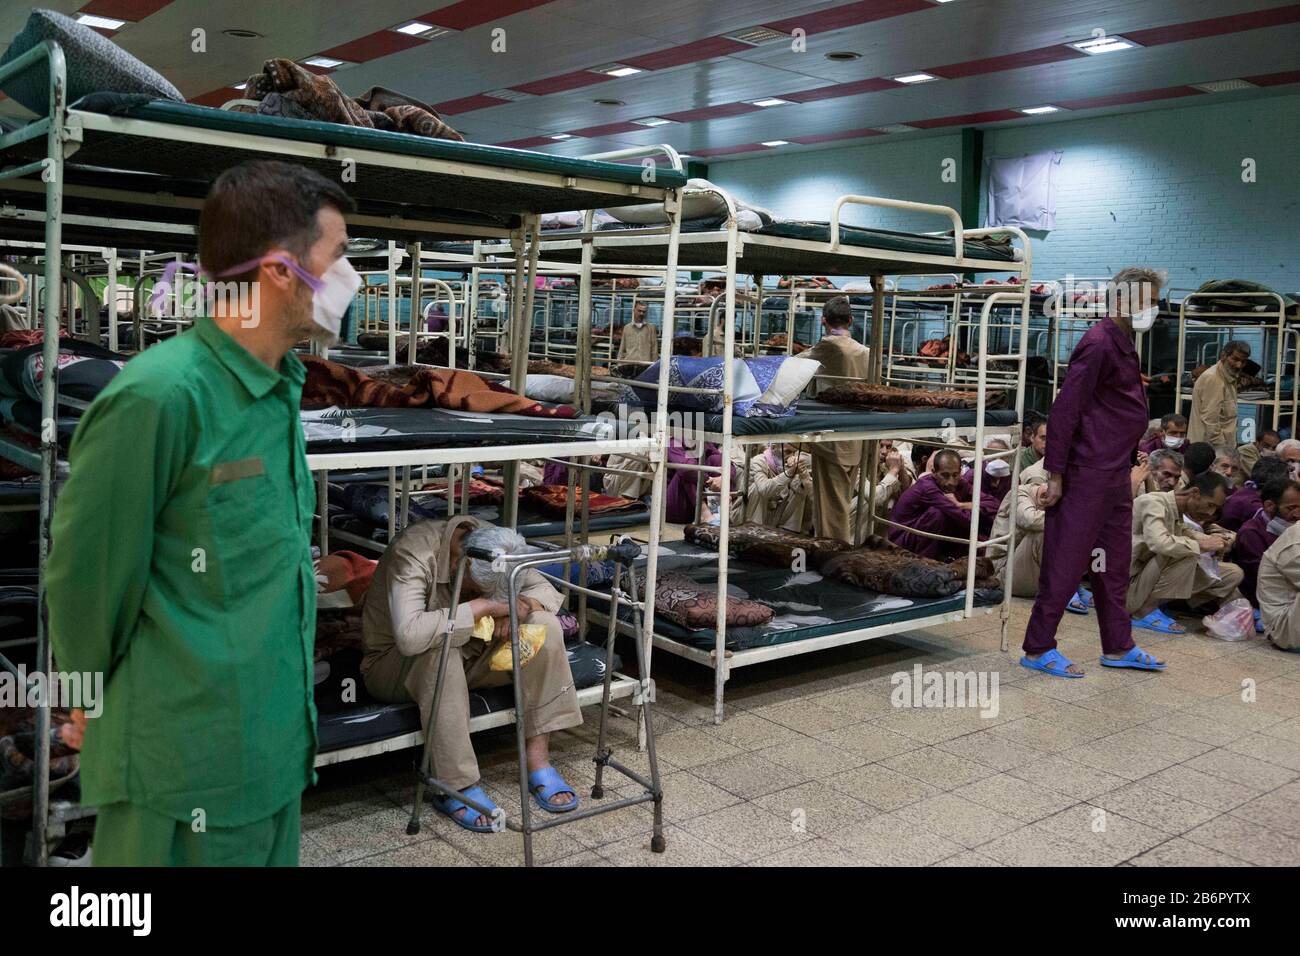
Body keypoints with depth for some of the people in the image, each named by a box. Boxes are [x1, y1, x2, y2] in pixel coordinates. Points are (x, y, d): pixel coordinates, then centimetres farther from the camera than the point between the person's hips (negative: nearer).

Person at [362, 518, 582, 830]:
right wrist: (483, 606, -38)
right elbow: (409, 635, -45)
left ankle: (537, 758, -14)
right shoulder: (412, 552, -31)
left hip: (466, 654, 6)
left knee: (544, 625, -16)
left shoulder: (492, 544, -12)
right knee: (440, 651, -40)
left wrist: (514, 608, -26)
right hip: (395, 663, -5)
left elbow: (548, 591, -4)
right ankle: (455, 786, -29)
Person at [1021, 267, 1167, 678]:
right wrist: (1055, 475, -19)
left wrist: (1126, 467, 16)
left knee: (1114, 564, 15)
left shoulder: (1122, 344, 15)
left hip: (1115, 475, 10)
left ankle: (1117, 647, 25)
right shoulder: (1099, 343, -14)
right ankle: (1038, 649, 6)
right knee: (1067, 562, -3)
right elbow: (1065, 409, -18)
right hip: (1087, 475, -10)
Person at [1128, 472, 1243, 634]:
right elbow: (1159, 542, -36)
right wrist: (1201, 545, -24)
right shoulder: (1153, 503, -19)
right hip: (1131, 586, -8)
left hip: (1158, 582, 8)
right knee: (1185, 551, -30)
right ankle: (1145, 611, -20)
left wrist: (1213, 541, -10)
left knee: (1233, 573, 3)